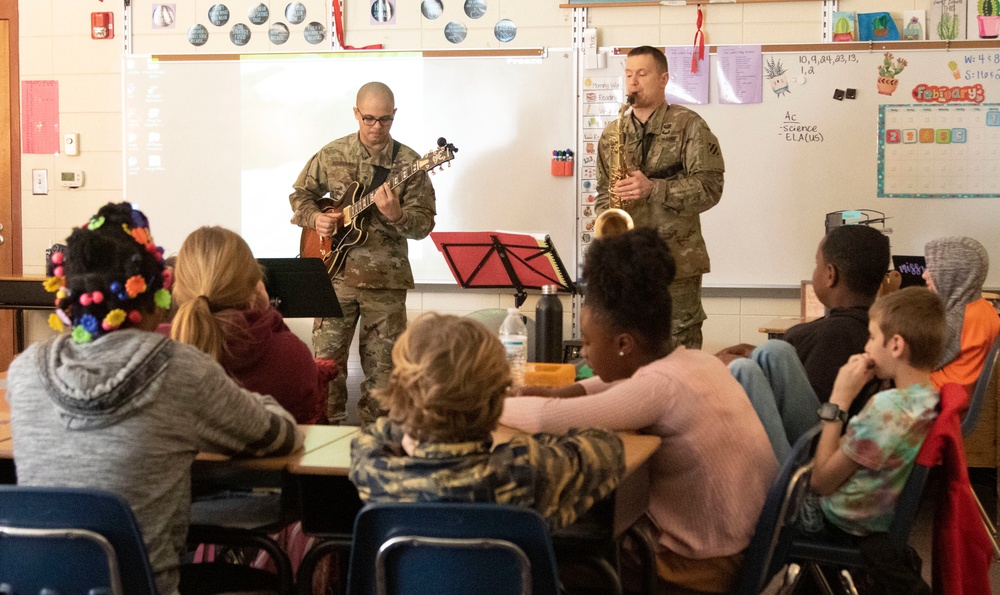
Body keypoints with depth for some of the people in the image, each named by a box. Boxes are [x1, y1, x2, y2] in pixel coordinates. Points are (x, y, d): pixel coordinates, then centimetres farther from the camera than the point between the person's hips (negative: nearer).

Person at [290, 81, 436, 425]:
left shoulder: (408, 163, -2)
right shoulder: (332, 154, 4)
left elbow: (424, 224, -6)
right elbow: (300, 194, 17)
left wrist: (395, 215, -25)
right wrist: (314, 218, -3)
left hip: (386, 280, -1)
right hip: (336, 272, 1)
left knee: (382, 367, 5)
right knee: (326, 360, 0)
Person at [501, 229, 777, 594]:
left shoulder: (661, 386, -24)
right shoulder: (694, 360, 1)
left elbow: (550, 419, -29)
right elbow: (620, 386, 18)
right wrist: (555, 393, 3)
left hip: (707, 565, -8)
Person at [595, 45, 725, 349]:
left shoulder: (688, 125, 0)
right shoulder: (612, 134, 15)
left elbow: (710, 187, -8)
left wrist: (653, 188, -18)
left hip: (677, 259, -4)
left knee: (680, 345, -2)